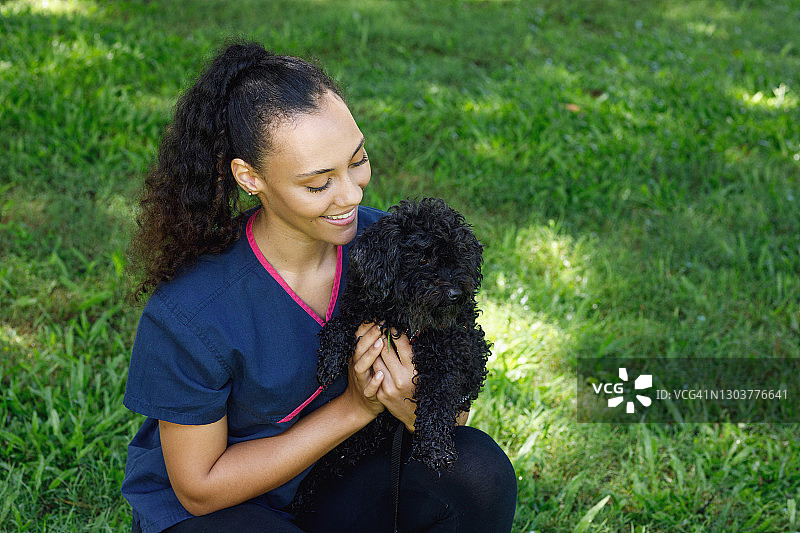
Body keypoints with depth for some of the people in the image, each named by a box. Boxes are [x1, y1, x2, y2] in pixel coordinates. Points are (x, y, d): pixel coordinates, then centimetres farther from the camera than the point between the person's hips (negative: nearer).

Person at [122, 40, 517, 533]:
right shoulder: (188, 314, -28)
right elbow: (199, 487, -16)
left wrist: (414, 408, -32)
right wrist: (354, 406, -24)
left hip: (336, 483, 4)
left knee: (480, 468, -21)